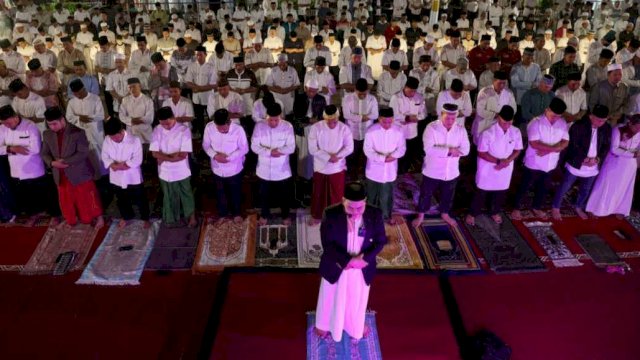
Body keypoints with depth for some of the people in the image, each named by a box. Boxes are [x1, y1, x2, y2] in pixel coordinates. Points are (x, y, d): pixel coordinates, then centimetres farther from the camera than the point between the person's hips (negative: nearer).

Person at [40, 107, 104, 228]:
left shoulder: (78, 132, -18)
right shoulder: (47, 134, -1)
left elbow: (83, 153, -21)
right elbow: (44, 153, 4)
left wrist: (65, 161, -28)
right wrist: (52, 163, -18)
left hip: (80, 173, -5)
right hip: (61, 176, 5)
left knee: (87, 198, 8)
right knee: (66, 200, 19)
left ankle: (99, 218, 26)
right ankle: (70, 220, 39)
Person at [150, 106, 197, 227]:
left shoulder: (184, 130, -18)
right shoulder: (157, 131, -8)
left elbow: (183, 154, -21)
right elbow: (154, 153, -11)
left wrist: (164, 158, -18)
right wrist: (171, 156, -24)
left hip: (181, 172, -2)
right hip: (165, 172, 3)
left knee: (186, 194, 17)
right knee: (169, 196, 19)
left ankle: (192, 216, 37)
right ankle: (172, 218, 39)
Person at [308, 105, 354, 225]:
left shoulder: (344, 128, -10)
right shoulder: (315, 127, -13)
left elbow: (349, 148, -10)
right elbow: (312, 149, -16)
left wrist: (337, 156, -25)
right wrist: (328, 157, -23)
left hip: (337, 167, 0)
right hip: (320, 167, 0)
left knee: (337, 193, 12)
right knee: (318, 192, 15)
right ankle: (316, 215, 36)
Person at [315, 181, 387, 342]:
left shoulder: (375, 214, -18)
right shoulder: (331, 214, -24)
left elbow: (380, 241, -9)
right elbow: (327, 243, -21)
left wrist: (364, 259, -24)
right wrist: (347, 260, -28)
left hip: (362, 268, 2)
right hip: (335, 266, -2)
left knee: (358, 298, 26)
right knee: (331, 297, 22)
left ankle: (356, 325, 55)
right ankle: (324, 324, 51)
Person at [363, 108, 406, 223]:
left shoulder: (399, 131, -8)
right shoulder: (371, 131, -16)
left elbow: (402, 148, -3)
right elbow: (368, 150, -16)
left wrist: (393, 156, -23)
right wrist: (383, 158, -25)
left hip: (390, 170, 2)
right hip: (374, 170, -2)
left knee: (388, 195, 17)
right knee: (372, 195, 13)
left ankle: (386, 215, 38)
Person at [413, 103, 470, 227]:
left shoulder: (461, 129, -5)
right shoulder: (431, 128, -17)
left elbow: (465, 150, -11)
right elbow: (429, 149, -27)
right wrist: (450, 150, -28)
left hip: (451, 171, 4)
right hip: (432, 171, -3)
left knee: (448, 195, 22)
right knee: (426, 194, 14)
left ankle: (445, 214, 47)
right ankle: (421, 215, 34)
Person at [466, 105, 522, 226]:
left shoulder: (516, 132, -9)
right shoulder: (488, 133, -23)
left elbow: (517, 150, 1)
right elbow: (481, 153, -19)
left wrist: (508, 160, -17)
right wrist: (498, 161, -26)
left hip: (505, 170, 4)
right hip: (488, 169, -4)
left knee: (501, 192, 21)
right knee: (481, 192, 11)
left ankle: (495, 212, 45)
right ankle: (473, 213, 30)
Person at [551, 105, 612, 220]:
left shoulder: (607, 128, -4)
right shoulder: (578, 126, -18)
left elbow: (606, 146, 1)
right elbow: (574, 146, -18)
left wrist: (597, 159, -14)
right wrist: (584, 159, -20)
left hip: (593, 166, 5)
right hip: (576, 163, -5)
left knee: (586, 189, 20)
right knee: (565, 187, 6)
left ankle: (579, 208, 42)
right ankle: (555, 208, 22)